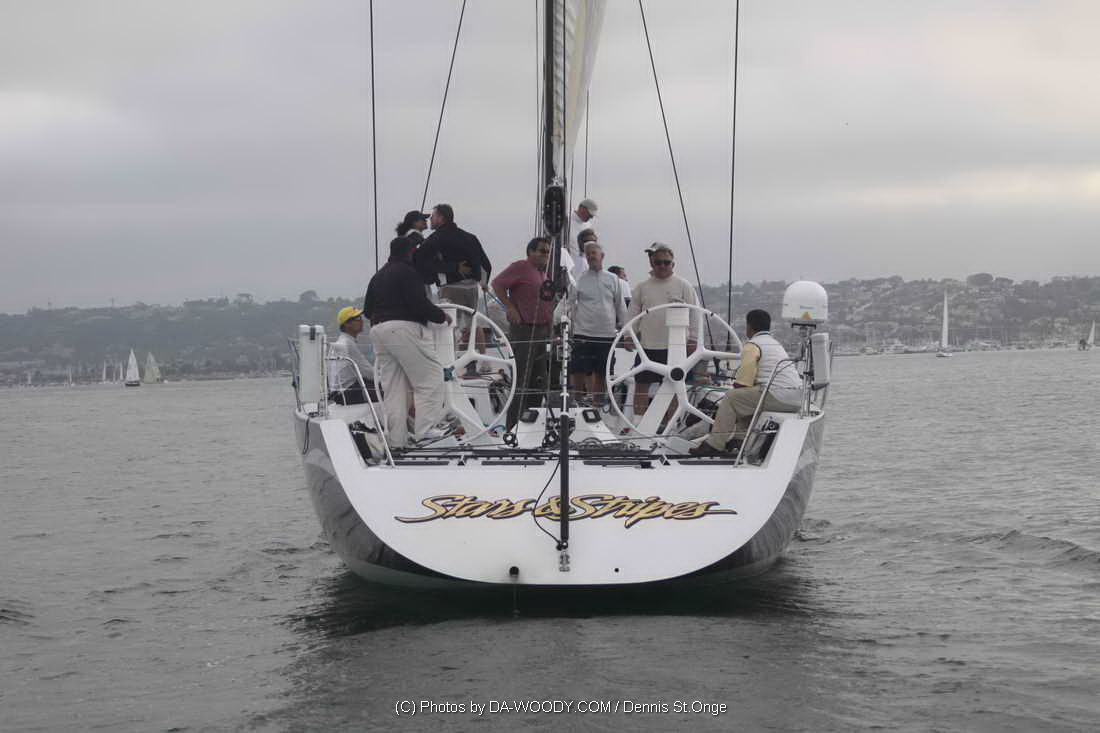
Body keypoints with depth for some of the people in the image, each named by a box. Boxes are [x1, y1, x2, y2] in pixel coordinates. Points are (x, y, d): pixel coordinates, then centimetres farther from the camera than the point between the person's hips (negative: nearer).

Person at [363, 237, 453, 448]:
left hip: (378, 330, 9)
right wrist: (442, 316, -1)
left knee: (392, 388, 8)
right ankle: (425, 432, -15)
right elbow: (419, 303, -14)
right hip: (404, 328, -9)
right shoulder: (407, 272, -5)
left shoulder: (378, 276, 21)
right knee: (430, 379, -6)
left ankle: (396, 439, 6)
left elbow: (367, 309, 21)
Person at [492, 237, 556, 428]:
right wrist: (510, 308, -17)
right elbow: (497, 284, -13)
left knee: (539, 380, 12)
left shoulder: (546, 273, 19)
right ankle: (514, 426, -6)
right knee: (522, 381, -9)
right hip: (523, 328, -9)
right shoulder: (521, 267, -7)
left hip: (543, 329, 9)